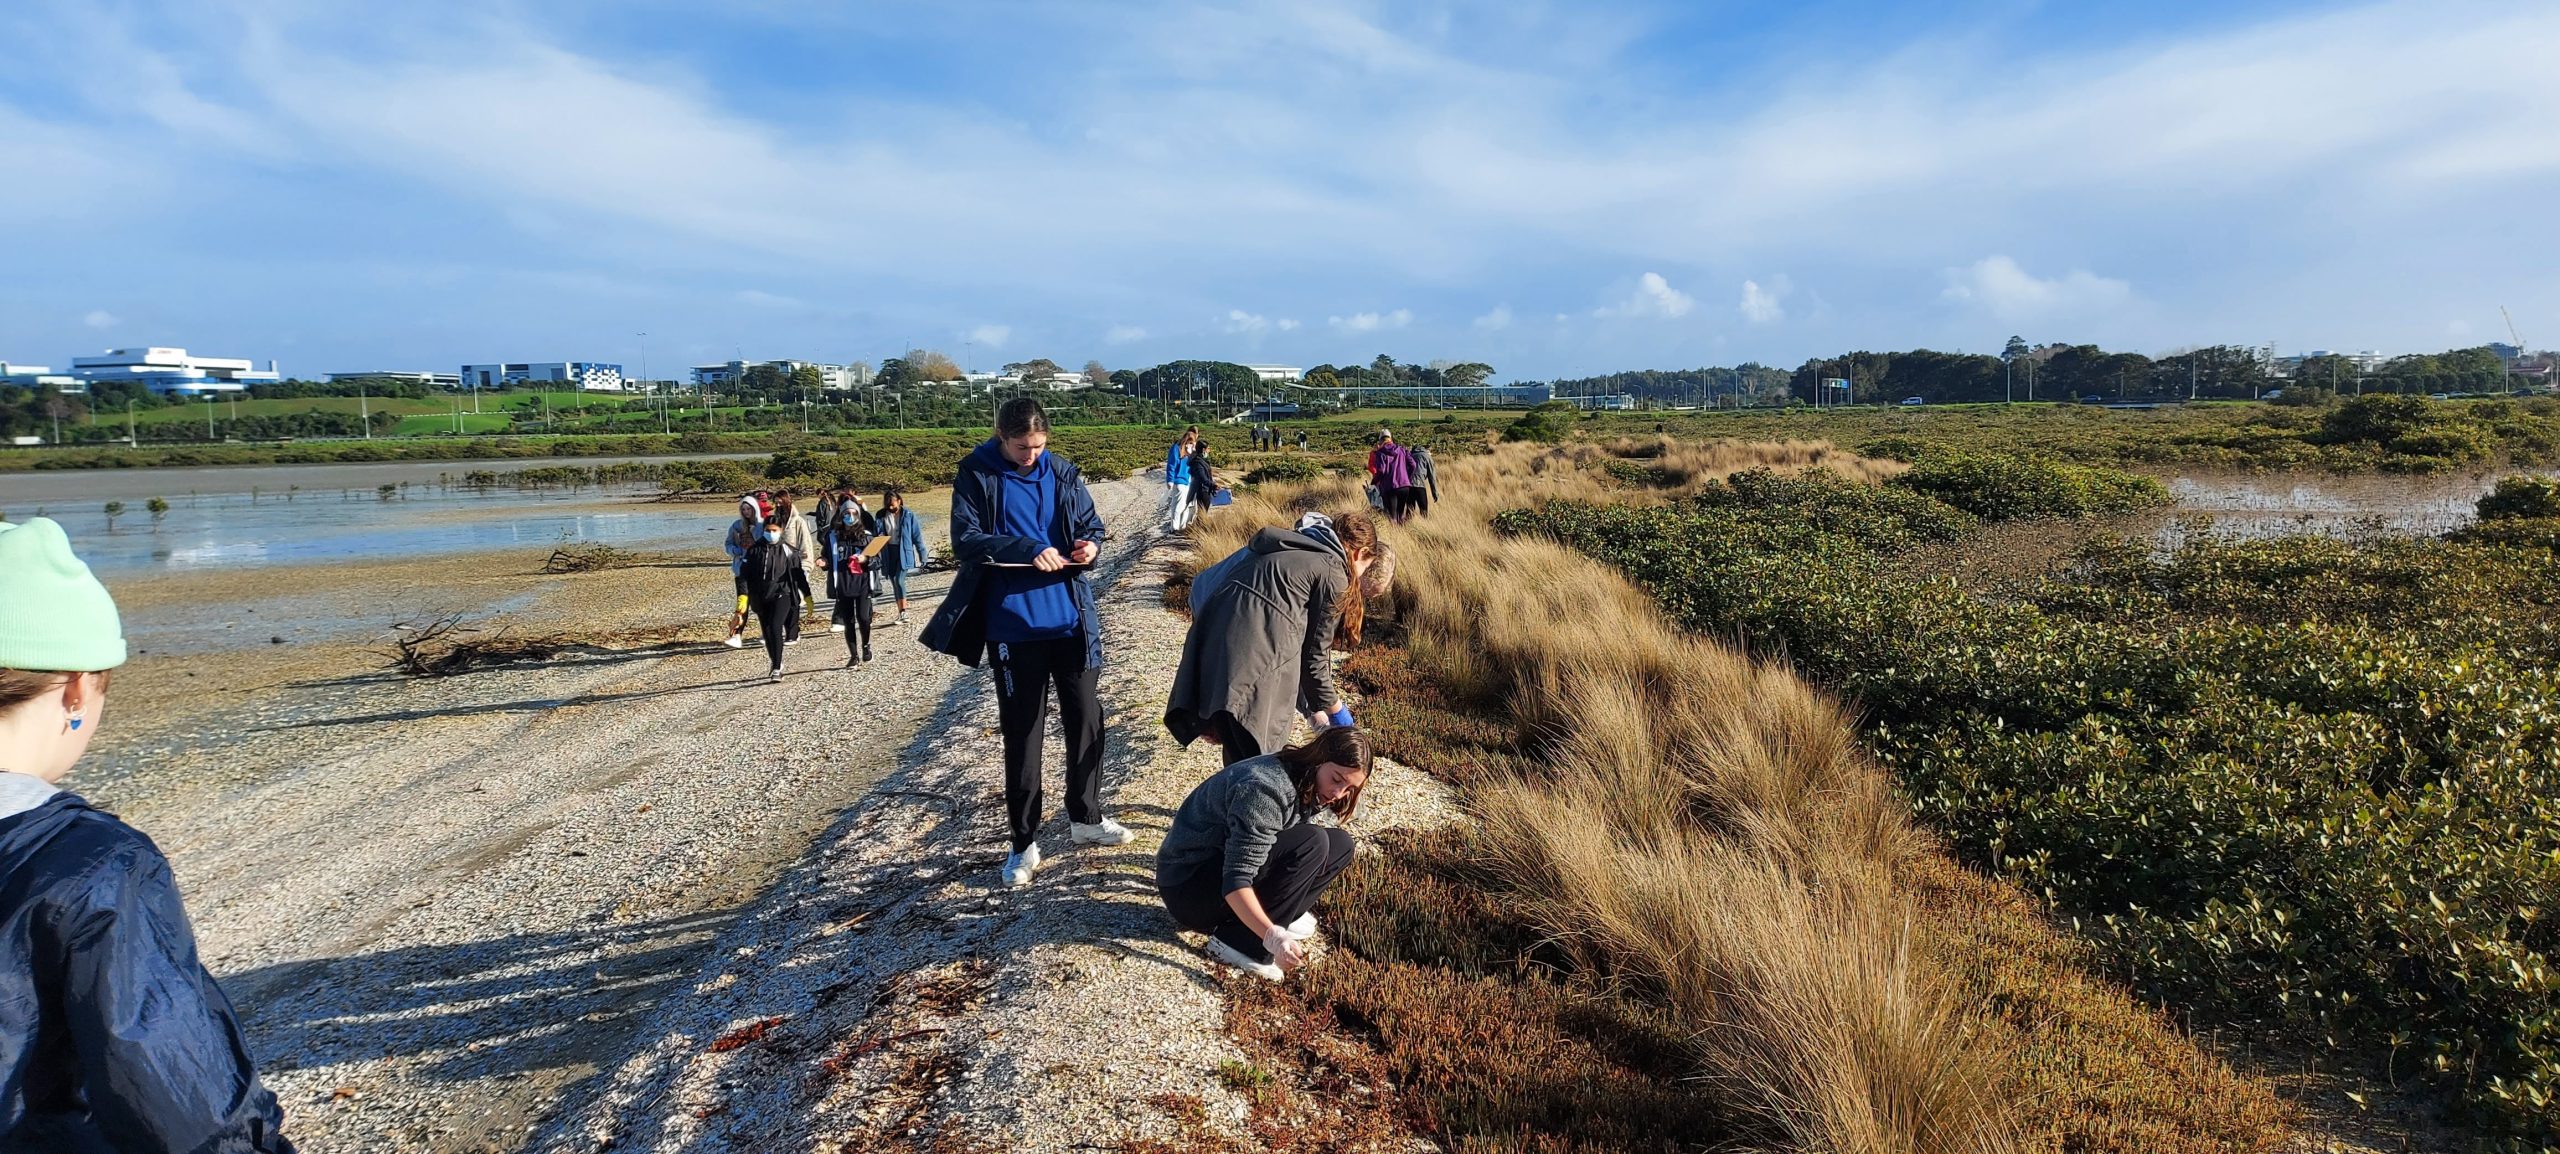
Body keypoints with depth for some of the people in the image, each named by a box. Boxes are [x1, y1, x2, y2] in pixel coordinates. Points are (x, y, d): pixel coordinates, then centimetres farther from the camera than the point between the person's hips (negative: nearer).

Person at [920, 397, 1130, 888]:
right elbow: (965, 540, -14)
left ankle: (1086, 818, 32)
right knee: (1022, 733, 5)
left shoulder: (1063, 473, 6)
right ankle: (1024, 842, 16)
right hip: (1014, 628, -4)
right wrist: (1027, 548, -26)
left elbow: (1092, 525, 13)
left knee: (1086, 719, 12)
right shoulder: (976, 477, -5)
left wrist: (1090, 545, -11)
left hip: (1071, 621, 4)